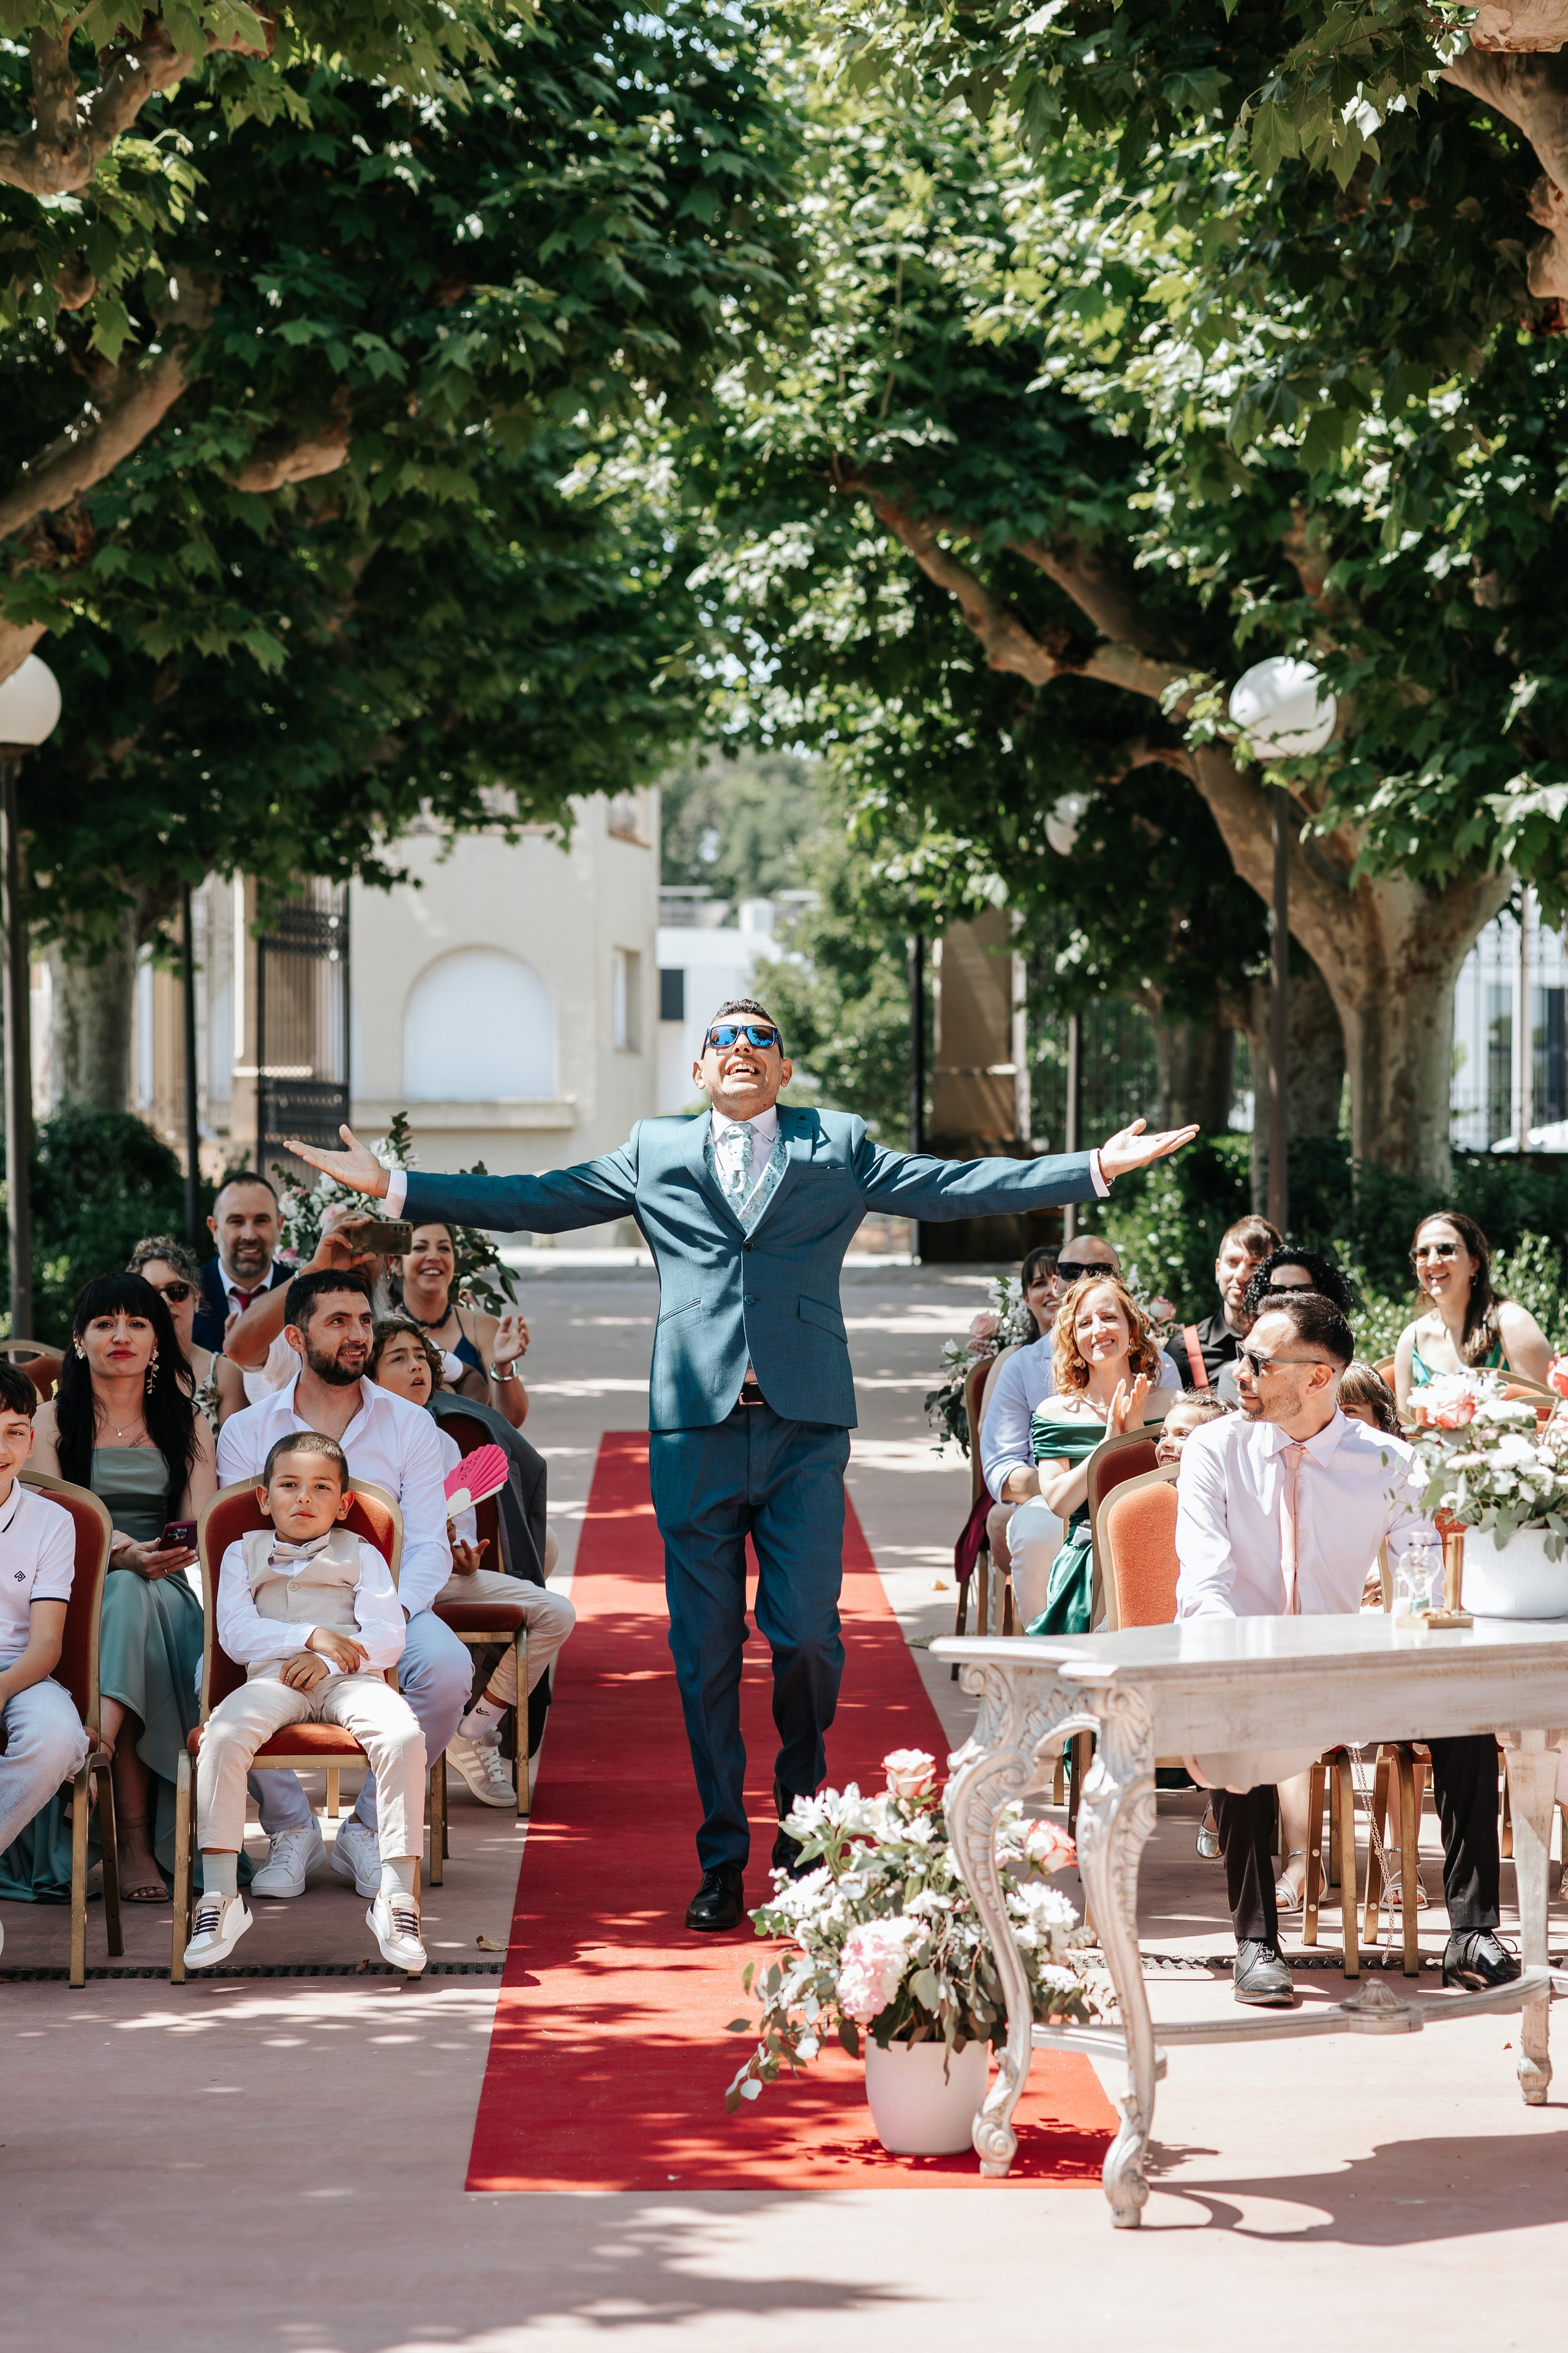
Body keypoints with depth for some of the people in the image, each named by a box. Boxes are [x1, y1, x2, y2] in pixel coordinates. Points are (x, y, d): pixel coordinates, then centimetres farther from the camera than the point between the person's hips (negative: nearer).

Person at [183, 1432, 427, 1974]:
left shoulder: (361, 1556, 20)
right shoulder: (244, 1555, 20)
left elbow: (388, 1638, 6)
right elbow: (236, 1634, 4)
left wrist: (328, 1661, -12)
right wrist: (313, 1636, -9)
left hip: (348, 1682, 0)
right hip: (272, 1679, 0)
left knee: (403, 1736, -32)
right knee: (223, 1734, -33)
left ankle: (397, 1895, -29)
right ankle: (220, 1896, -30)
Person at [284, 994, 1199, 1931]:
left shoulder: (839, 1148, 14)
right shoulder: (655, 1152, 17)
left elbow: (957, 1187, 8)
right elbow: (535, 1201, 15)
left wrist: (1098, 1169, -2)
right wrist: (394, 1186, 8)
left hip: (806, 1431, -1)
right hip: (695, 1425, 1)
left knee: (806, 1634, -9)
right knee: (705, 1652, 2)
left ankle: (803, 1811, 16)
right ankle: (723, 1861, 11)